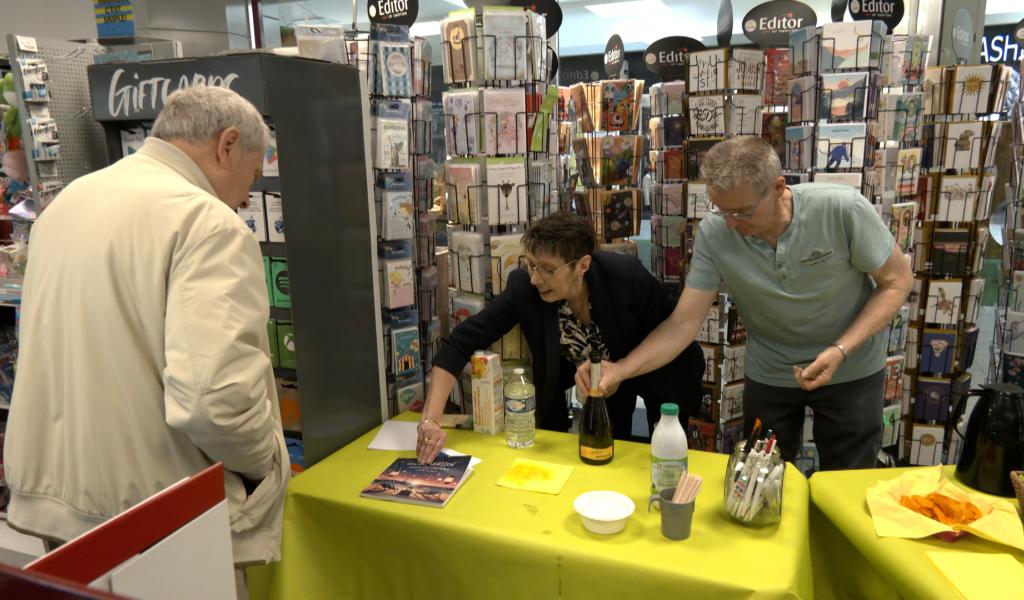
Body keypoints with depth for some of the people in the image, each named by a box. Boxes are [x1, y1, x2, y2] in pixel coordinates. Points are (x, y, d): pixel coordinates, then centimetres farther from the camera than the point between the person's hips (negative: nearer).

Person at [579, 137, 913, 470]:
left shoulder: (842, 210, -26)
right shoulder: (714, 233, -22)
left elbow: (897, 280, -12)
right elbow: (684, 322, -19)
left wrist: (840, 351, -25)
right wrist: (620, 371, -33)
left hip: (850, 371, 0)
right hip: (769, 375, 1)